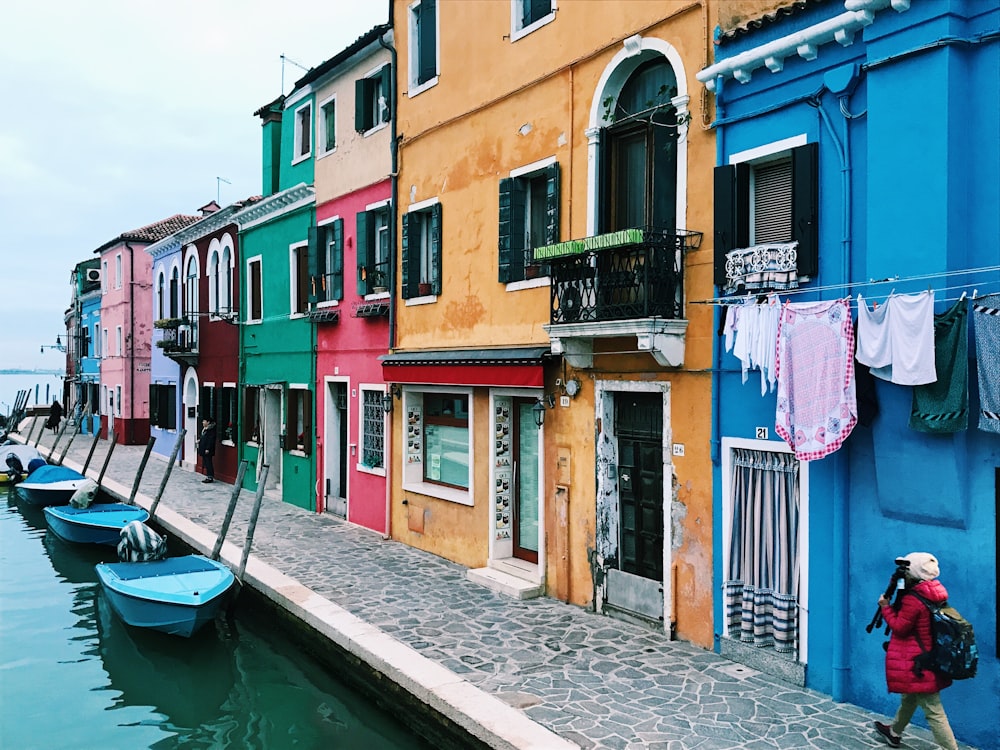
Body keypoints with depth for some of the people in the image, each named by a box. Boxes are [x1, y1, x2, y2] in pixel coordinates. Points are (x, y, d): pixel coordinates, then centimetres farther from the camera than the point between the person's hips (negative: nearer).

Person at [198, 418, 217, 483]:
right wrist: (200, 440, 9)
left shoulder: (211, 429, -16)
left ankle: (210, 477, -1)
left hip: (208, 450, -10)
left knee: (208, 462, -6)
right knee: (205, 462, 12)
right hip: (203, 449, 10)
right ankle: (208, 476, 18)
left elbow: (211, 440, -19)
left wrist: (208, 449, -21)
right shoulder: (204, 429, 14)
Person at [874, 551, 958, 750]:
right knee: (908, 698, 26)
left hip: (917, 662, -10)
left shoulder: (913, 599, -24)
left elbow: (899, 627, -18)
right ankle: (894, 732, 44)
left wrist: (886, 607, -6)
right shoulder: (934, 593, 3)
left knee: (933, 710, -5)